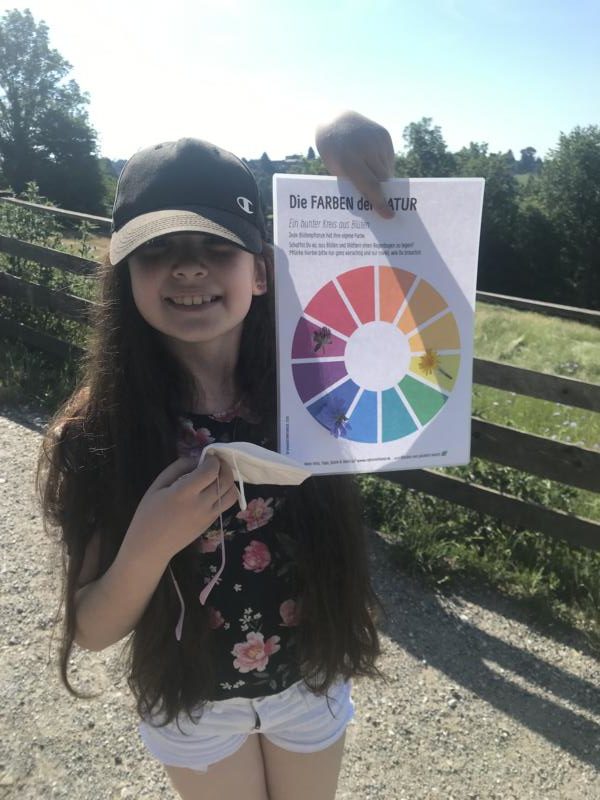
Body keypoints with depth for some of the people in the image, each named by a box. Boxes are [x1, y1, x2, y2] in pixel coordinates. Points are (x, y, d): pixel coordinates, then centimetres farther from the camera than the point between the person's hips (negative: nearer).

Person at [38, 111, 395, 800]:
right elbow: (92, 631, -16)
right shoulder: (98, 433, -24)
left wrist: (359, 151, -33)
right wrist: (149, 545, -36)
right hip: (191, 703, 0)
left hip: (309, 684, 1)